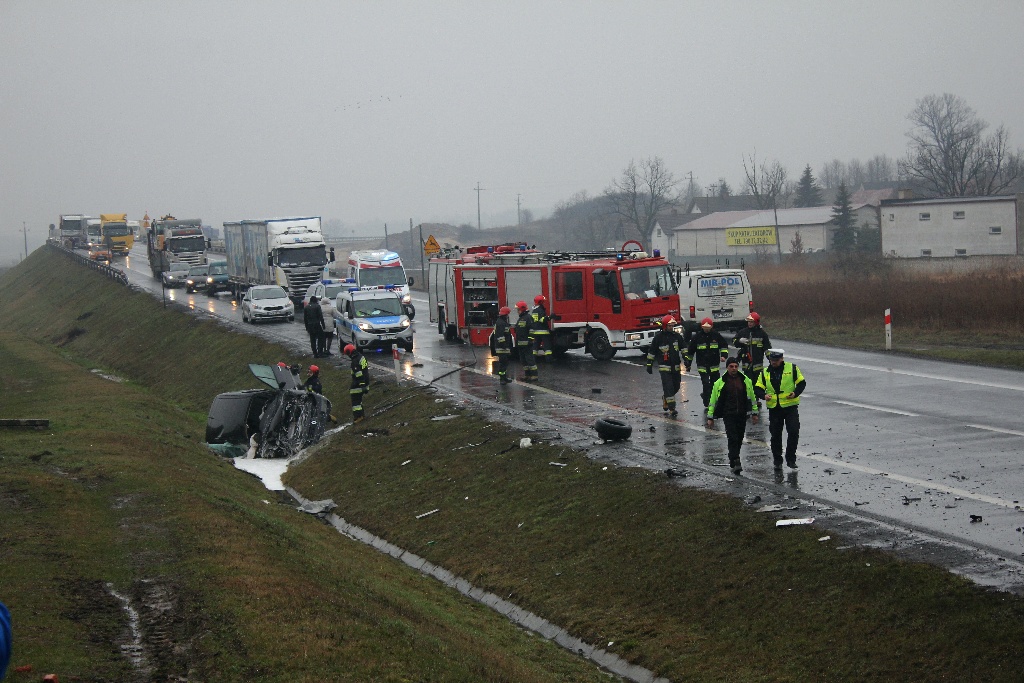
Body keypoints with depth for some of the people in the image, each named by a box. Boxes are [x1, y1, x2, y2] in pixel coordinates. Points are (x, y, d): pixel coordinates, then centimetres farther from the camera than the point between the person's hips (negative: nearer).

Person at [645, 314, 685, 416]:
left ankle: (665, 399, 37)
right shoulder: (658, 337, -6)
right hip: (664, 367, -5)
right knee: (668, 387, -12)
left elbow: (684, 348, 10)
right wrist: (649, 365, 0)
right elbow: (651, 352, 0)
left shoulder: (677, 336, 5)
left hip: (676, 366, 5)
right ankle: (672, 408, -11)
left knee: (676, 387, 11)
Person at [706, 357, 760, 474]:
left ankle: (733, 459, 27)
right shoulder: (720, 382, 0)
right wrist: (710, 417, 6)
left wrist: (754, 413, 17)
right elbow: (712, 400, 6)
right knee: (732, 438, -13)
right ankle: (735, 463, -16)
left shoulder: (745, 380, 7)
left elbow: (752, 397, 17)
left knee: (739, 439, 9)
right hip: (728, 415, -3)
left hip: (742, 414, 3)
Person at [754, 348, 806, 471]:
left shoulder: (792, 368, 0)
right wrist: (764, 395, -14)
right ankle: (777, 461, 17)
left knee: (793, 432, -9)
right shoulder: (765, 373, 6)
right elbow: (757, 388, 7)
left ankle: (791, 458, 6)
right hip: (774, 408, 2)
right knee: (775, 435, 6)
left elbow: (802, 383, 3)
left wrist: (795, 393, -14)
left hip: (790, 407, -2)